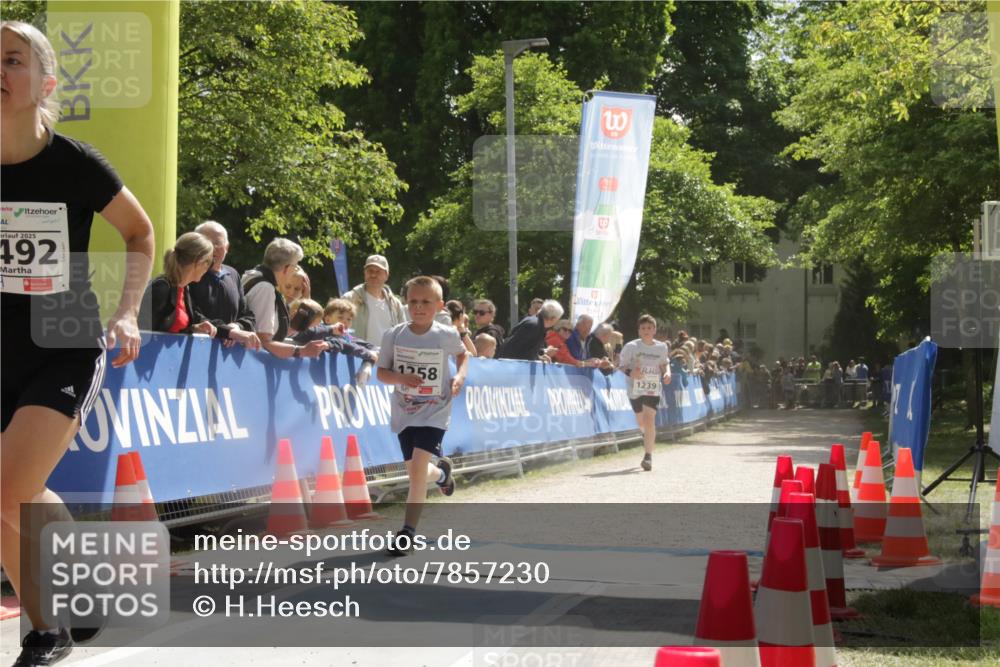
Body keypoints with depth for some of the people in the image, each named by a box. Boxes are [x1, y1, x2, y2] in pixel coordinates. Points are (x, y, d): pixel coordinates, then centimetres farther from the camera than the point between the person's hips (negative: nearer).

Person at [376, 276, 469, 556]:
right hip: (404, 411, 3)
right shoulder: (394, 335, -7)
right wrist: (401, 378, -21)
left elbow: (462, 354, 13)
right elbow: (381, 372, -1)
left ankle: (407, 531, -10)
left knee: (418, 466, -18)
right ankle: (441, 473, 51)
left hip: (434, 412, -3)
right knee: (415, 471, 13)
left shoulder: (446, 336, -8)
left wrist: (460, 376, -6)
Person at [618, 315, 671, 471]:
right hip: (636, 388, 1)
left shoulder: (662, 347, 1)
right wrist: (630, 373, -25)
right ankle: (647, 436, 54)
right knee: (641, 422, 17)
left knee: (649, 420, -17)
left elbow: (665, 364, 17)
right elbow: (622, 366, -4)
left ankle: (648, 456, -15)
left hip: (653, 389, -1)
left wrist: (667, 373, -5)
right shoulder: (631, 347, -6)